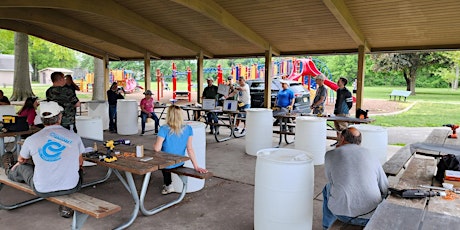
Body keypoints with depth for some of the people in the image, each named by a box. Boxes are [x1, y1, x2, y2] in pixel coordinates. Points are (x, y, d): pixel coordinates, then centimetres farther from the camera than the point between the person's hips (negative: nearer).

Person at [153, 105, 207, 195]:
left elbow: (157, 148, -25)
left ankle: (168, 185, 32)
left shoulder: (164, 129, -21)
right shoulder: (188, 129, -11)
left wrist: (154, 145, -1)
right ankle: (167, 184, 46)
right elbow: (190, 149, -14)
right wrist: (196, 167, -11)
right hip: (180, 163, 4)